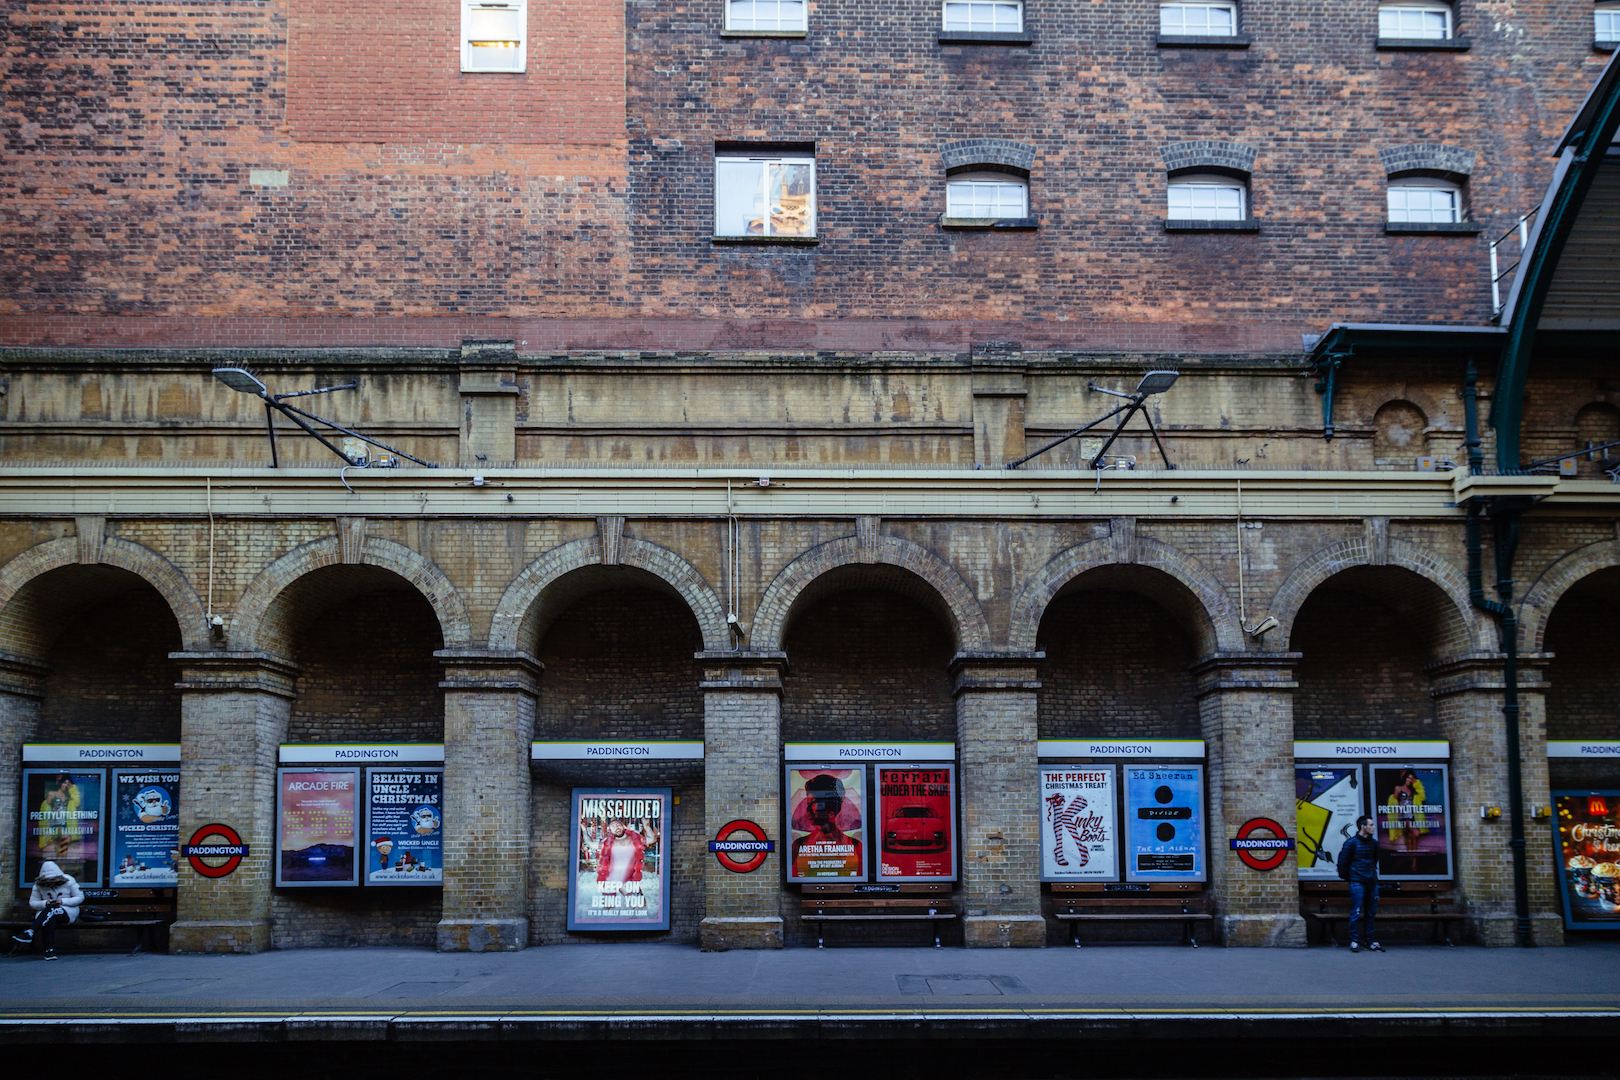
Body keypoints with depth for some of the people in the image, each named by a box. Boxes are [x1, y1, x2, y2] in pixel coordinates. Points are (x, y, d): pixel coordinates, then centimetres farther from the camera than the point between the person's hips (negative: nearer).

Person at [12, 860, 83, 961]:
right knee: (50, 920, -39)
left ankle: (30, 933, -54)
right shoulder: (39, 885, 4)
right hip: (46, 913, 2)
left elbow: (80, 898, 1)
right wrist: (45, 903, -17)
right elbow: (32, 902, 5)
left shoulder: (68, 881, -2)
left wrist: (63, 901, -14)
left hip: (68, 912, -2)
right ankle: (50, 950, -44)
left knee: (51, 910, -38)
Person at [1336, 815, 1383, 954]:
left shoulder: (1374, 843, 12)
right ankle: (1353, 941, 0)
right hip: (1357, 883, -6)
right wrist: (1346, 877, 3)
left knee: (1371, 913, 9)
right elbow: (1343, 861, -1)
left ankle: (1369, 941, 17)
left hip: (1372, 882, 6)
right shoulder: (1351, 843, -5)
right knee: (1356, 912, -6)